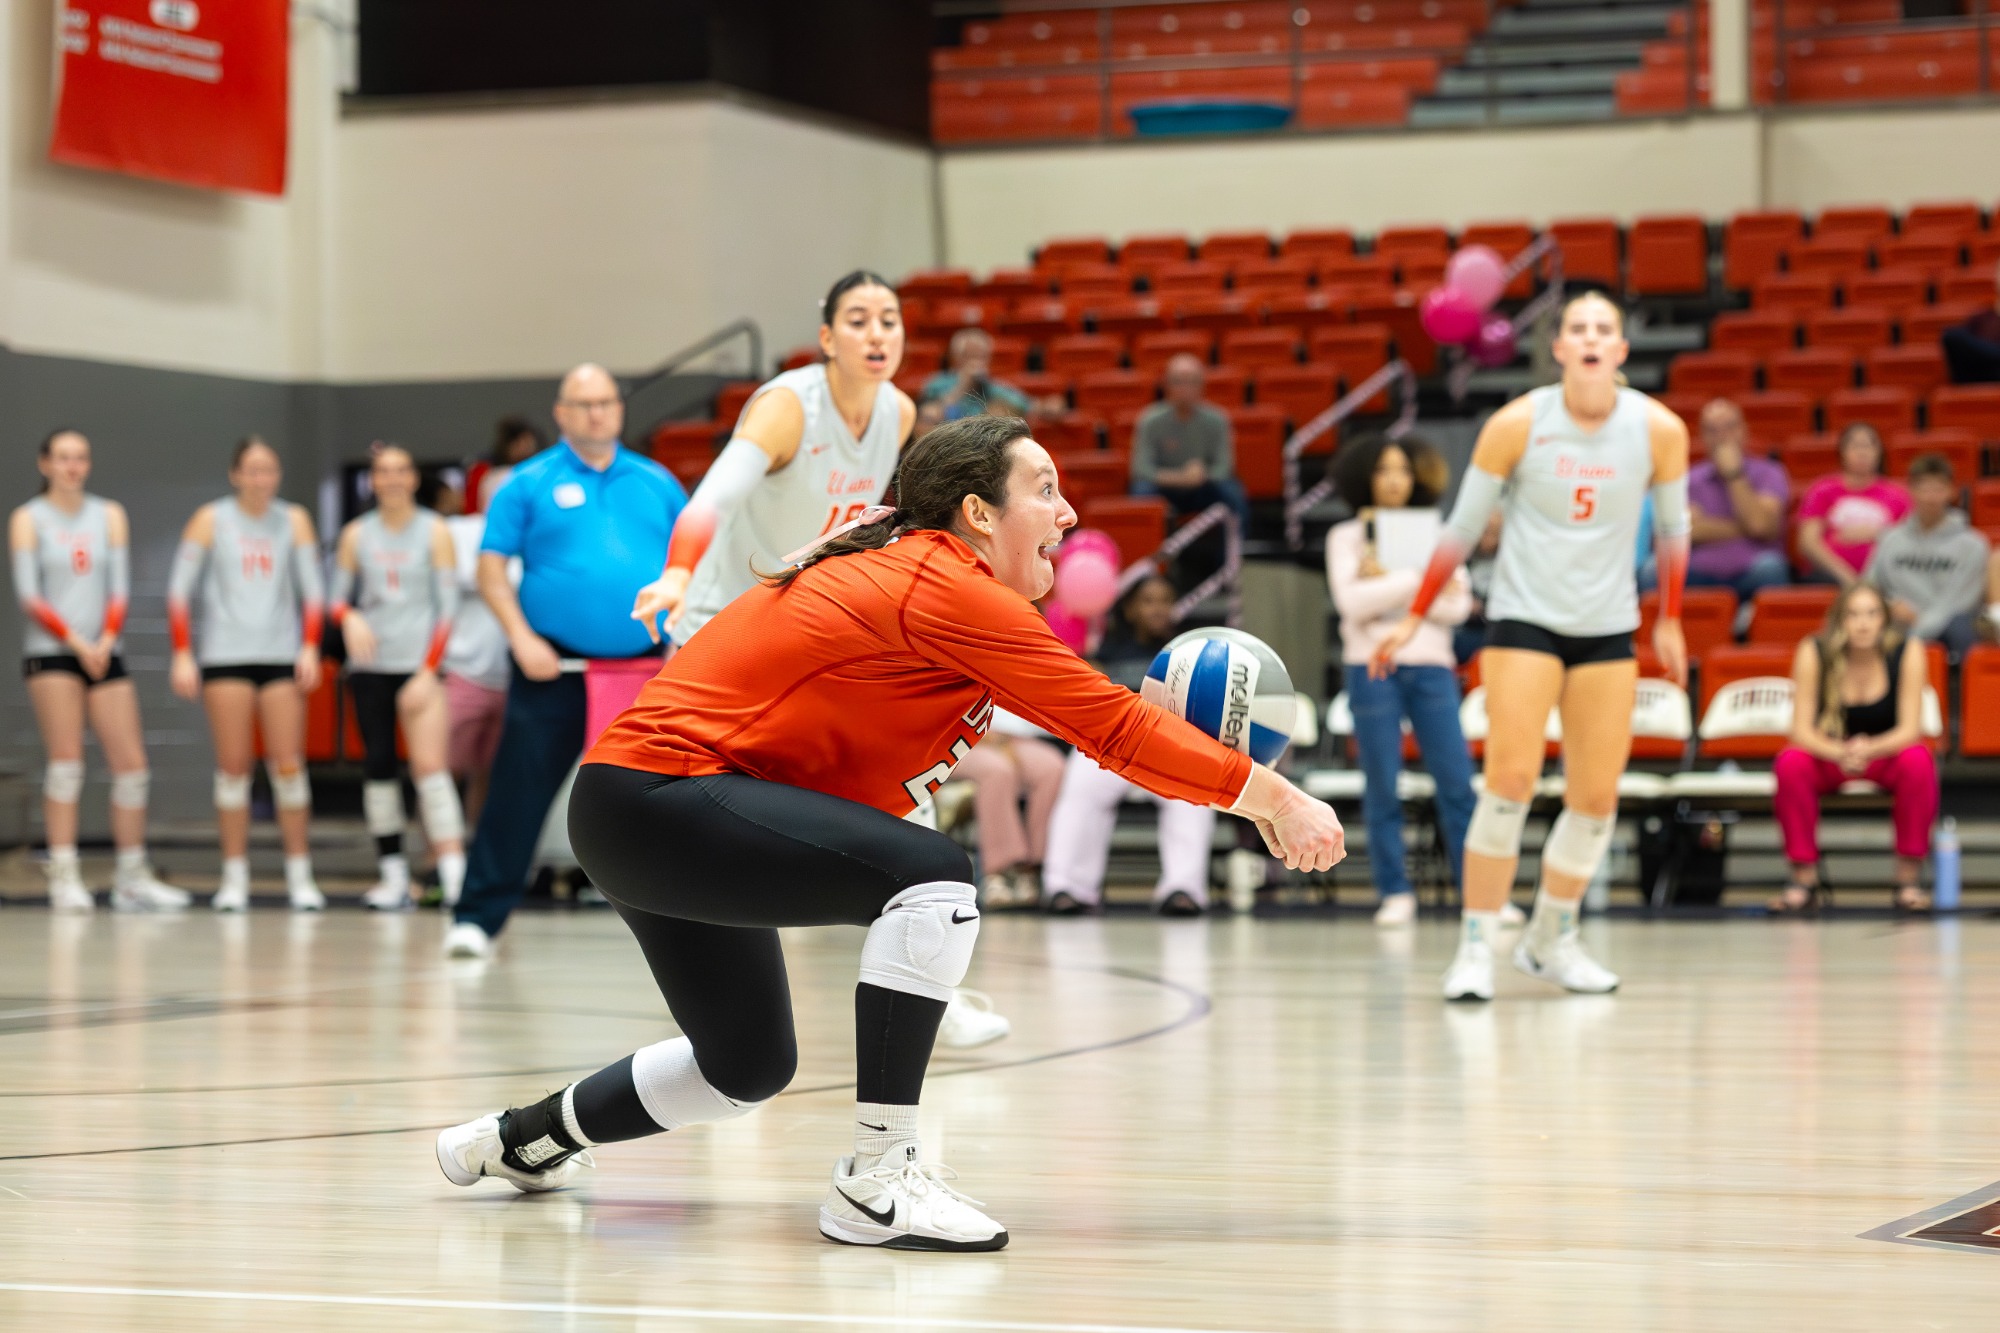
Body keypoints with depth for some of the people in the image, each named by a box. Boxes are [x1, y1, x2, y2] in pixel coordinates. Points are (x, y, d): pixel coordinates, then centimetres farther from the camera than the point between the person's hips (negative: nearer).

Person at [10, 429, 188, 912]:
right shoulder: (28, 519, 2)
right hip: (50, 652, -4)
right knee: (66, 760, -11)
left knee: (131, 763, -1)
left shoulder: (110, 515, 12)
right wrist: (77, 643, -13)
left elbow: (120, 588, 7)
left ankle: (132, 878, 6)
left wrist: (105, 642, -8)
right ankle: (64, 877, -9)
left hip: (104, 653, 4)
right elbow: (29, 595, -5)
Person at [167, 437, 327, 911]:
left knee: (289, 766, -4)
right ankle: (235, 877, 4)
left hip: (282, 655, 1)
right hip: (225, 656, -1)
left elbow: (312, 589, 7)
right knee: (232, 766, -2)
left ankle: (300, 876, 1)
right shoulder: (210, 520, 3)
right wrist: (182, 655, -5)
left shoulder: (294, 521, 8)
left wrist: (310, 648, -5)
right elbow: (179, 591, 3)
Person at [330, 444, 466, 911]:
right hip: (370, 665, 3)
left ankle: (454, 873, -18)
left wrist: (427, 673, -10)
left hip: (421, 663, -3)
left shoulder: (434, 532, 1)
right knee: (378, 764, 2)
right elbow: (338, 597, 12)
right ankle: (393, 875, 8)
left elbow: (448, 606, -2)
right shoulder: (357, 535, 9)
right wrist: (349, 619, -13)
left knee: (430, 766, -13)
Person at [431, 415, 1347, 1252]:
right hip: (661, 794, -10)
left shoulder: (901, 572, 13)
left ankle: (519, 1140, 42)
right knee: (934, 878, -23)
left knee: (749, 1068, 23)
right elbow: (1110, 725, -18)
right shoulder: (947, 589, -16)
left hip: (630, 810, 10)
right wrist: (1272, 797, -14)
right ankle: (877, 1182, -19)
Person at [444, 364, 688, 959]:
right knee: (519, 793, -6)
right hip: (554, 666, -3)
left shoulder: (657, 483, 12)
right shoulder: (530, 484, 3)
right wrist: (522, 638, -11)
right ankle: (477, 917, -2)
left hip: (642, 664, 3)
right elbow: (491, 566, 0)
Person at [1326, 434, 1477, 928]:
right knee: (1383, 789, 0)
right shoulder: (1347, 537, 6)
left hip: (1431, 667, 1)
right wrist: (1419, 581, -13)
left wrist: (1387, 587, -9)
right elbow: (1353, 601, -9)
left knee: (1458, 783, -4)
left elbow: (1458, 604, 0)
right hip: (1372, 667, -1)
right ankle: (1395, 894, 6)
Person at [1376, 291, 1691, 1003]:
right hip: (1524, 619, -3)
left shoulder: (1660, 430, -6)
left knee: (1597, 797, 3)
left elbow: (1673, 529, 11)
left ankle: (1551, 939, 22)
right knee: (1511, 782, -14)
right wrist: (1413, 619, 0)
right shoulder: (1517, 424, -10)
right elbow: (1462, 528, -1)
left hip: (1608, 630, 3)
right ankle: (1475, 948, -6)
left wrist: (1669, 621, 15)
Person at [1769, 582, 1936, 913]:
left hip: (1887, 753, 0)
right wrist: (1840, 753, -42)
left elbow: (1910, 729, -21)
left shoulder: (1907, 652, -18)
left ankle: (1908, 879, -21)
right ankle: (1804, 879, -23)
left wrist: (1870, 750, -43)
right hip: (1829, 754, 0)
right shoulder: (1814, 653, -18)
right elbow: (1801, 729, -21)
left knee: (1917, 761, -34)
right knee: (1791, 762, -32)